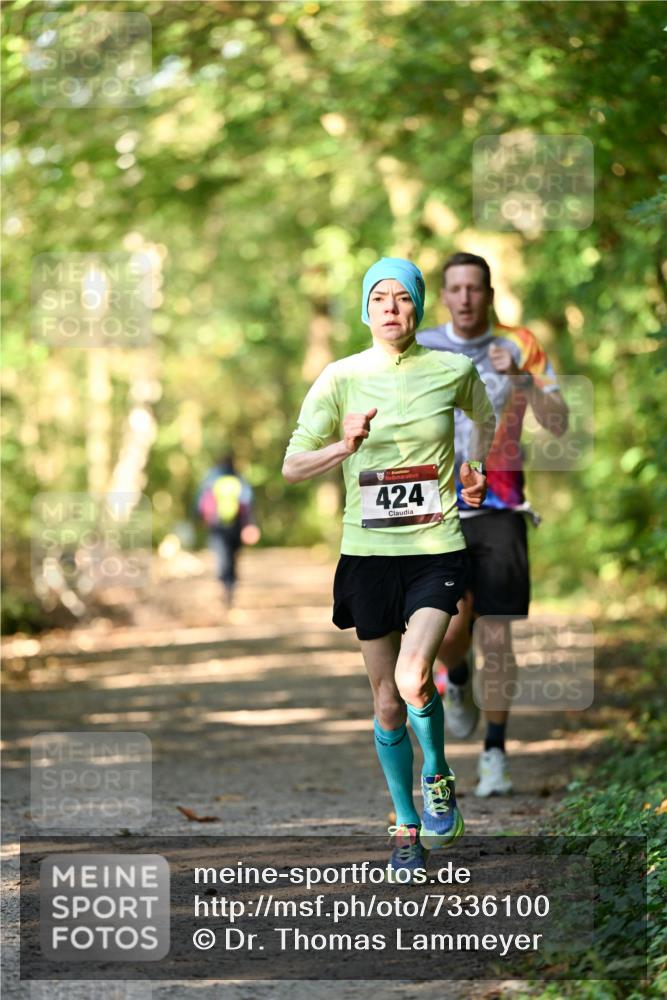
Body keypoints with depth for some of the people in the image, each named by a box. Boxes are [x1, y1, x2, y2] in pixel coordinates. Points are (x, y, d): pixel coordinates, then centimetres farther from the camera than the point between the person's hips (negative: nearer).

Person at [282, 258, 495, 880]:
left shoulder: (453, 371, 0)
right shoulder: (341, 378, -2)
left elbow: (483, 417, 23)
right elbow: (292, 467, -2)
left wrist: (476, 467, 7)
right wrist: (345, 446, -19)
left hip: (436, 548, -2)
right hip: (368, 552, 2)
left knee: (412, 677, -23)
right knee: (386, 703, 8)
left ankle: (437, 776, 7)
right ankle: (406, 827, 26)